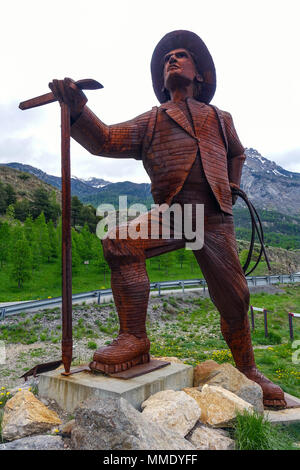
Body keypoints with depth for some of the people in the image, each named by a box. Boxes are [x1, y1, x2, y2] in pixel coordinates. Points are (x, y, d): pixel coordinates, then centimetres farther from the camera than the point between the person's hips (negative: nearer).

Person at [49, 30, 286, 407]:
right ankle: (134, 339, -17)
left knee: (233, 299, 1)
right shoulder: (151, 121, 15)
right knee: (120, 242, -29)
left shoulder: (220, 119, 21)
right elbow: (105, 140, 2)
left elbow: (237, 154, 38)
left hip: (214, 218, 1)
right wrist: (77, 110, -14)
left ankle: (247, 370, 25)